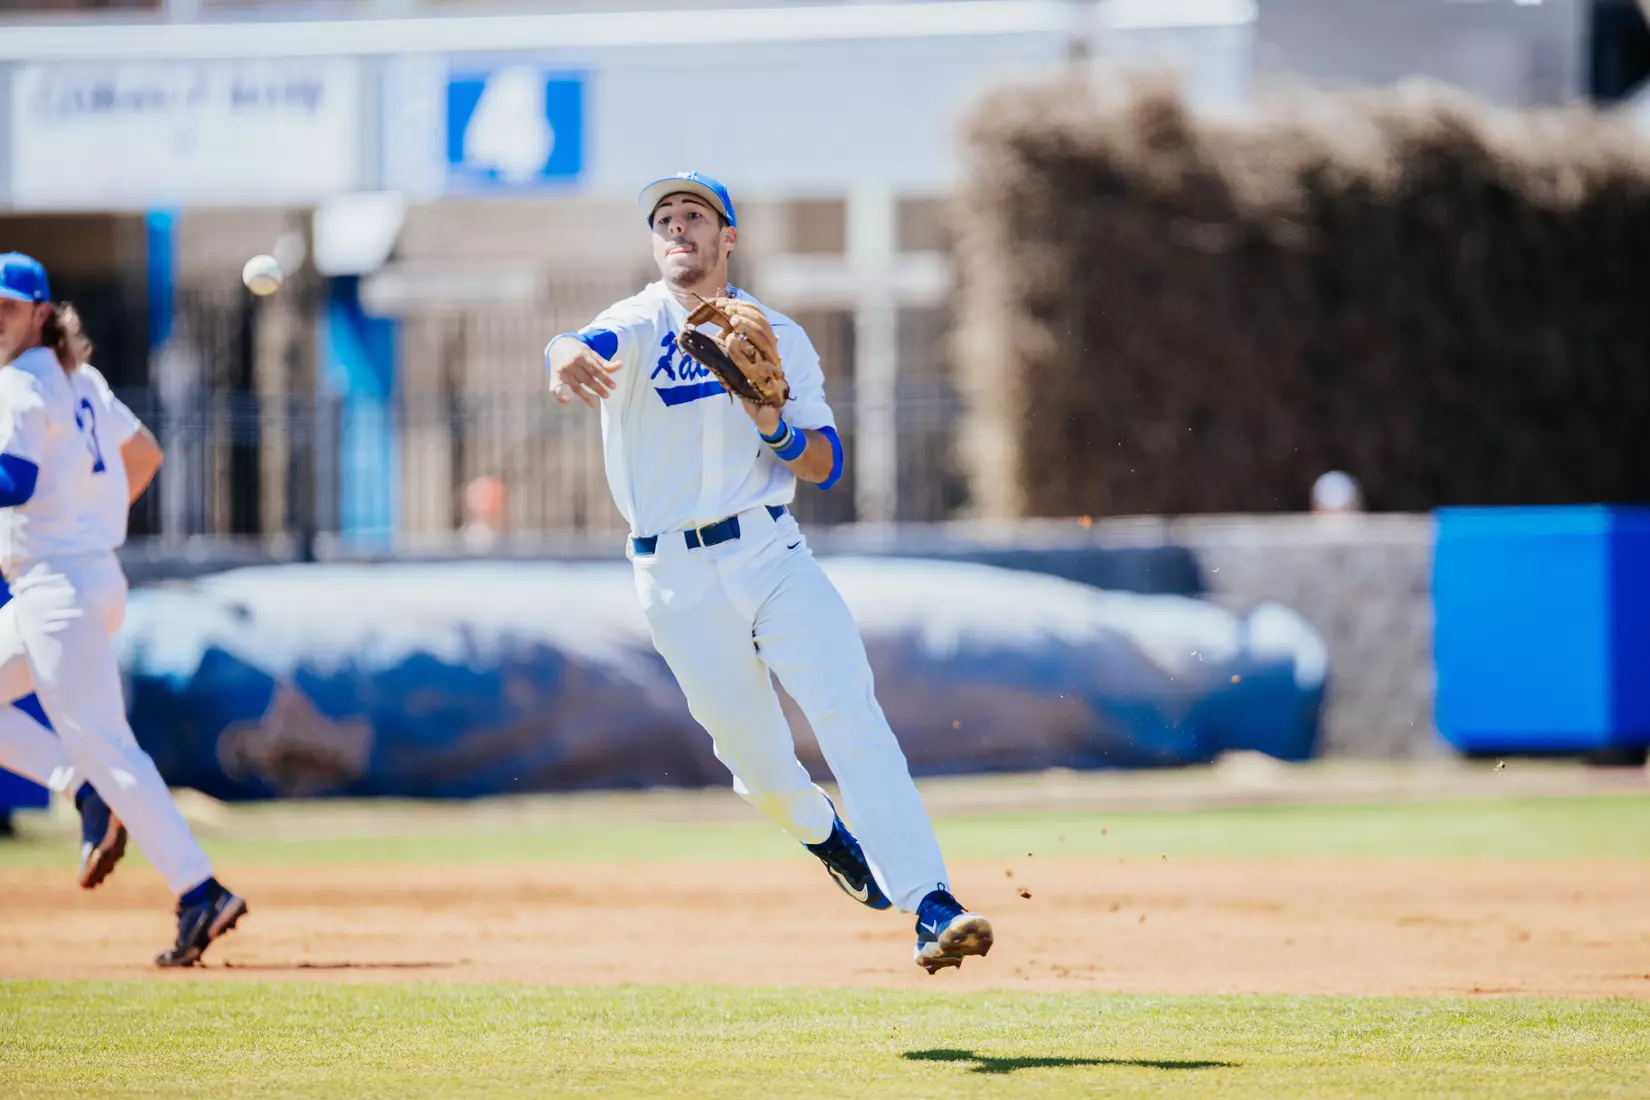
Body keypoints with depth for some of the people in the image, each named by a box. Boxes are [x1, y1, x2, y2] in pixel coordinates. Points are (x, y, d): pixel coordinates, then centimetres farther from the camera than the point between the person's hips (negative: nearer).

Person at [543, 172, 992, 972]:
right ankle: (820, 832, 40)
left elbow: (825, 465, 4)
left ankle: (931, 906, -22)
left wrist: (775, 425, -18)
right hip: (678, 581, -1)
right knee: (754, 754, 5)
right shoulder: (638, 325, -1)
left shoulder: (778, 337, 8)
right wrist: (568, 363, -52)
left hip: (771, 554, 1)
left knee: (852, 718, -16)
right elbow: (585, 345, -26)